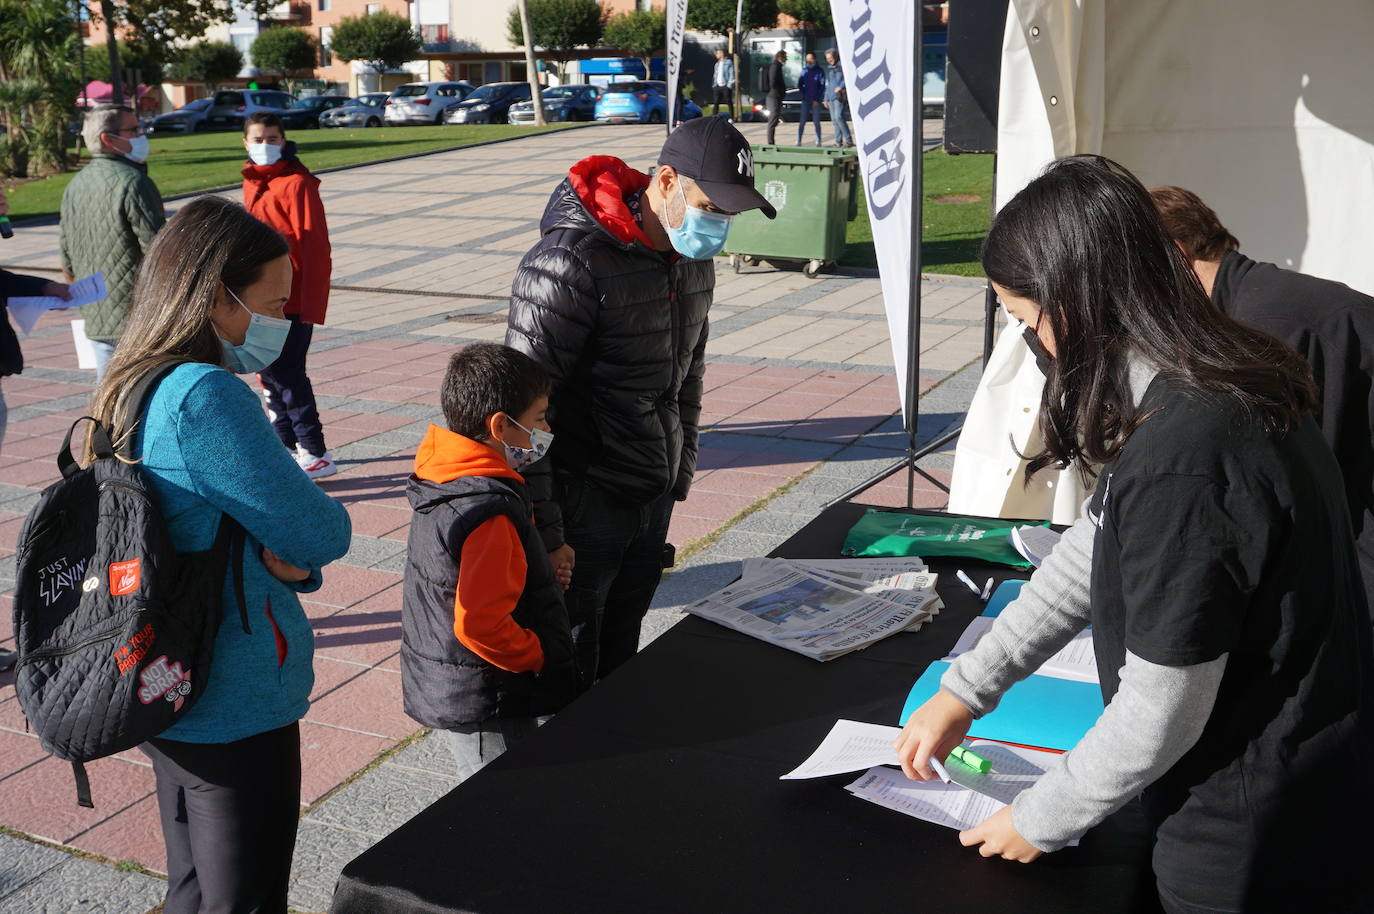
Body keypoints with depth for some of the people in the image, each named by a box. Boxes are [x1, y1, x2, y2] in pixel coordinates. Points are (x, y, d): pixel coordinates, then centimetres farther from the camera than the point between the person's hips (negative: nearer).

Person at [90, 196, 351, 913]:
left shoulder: (129, 391, 6)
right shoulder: (204, 396, -25)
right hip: (237, 713, -9)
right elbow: (324, 535, -21)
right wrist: (299, 553, 0)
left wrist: (289, 560, -8)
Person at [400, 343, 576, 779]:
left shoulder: (440, 480, 4)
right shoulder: (490, 513, -28)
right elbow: (479, 625, -31)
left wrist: (545, 575, 6)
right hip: (485, 708, -10)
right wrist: (540, 657, -15)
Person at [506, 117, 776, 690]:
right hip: (583, 510, -7)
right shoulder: (570, 263, -21)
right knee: (568, 678, 4)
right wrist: (543, 532, -20)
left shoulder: (693, 261, 5)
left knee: (620, 662, 19)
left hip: (653, 503, 8)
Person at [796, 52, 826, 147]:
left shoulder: (820, 71, 0)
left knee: (816, 121, 0)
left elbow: (822, 87, -3)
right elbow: (799, 84, 12)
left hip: (816, 100, -2)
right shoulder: (804, 70, 10)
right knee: (802, 121, -4)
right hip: (806, 100, 2)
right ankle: (799, 141, -3)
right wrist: (803, 93, -4)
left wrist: (817, 99, -10)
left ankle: (818, 141, 7)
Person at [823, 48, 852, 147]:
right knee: (834, 120, 4)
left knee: (839, 117, -19)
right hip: (831, 97, 7)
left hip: (840, 96, -7)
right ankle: (838, 142, 7)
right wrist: (826, 99, 22)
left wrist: (841, 86, -23)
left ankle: (848, 140, -17)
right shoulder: (829, 69, 21)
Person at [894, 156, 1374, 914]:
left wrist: (1040, 821, -8)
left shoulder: (1182, 456, -31)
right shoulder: (1220, 385, -1)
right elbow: (1092, 551, 8)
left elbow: (1160, 713, -25)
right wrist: (964, 689, 9)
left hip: (1258, 850, -8)